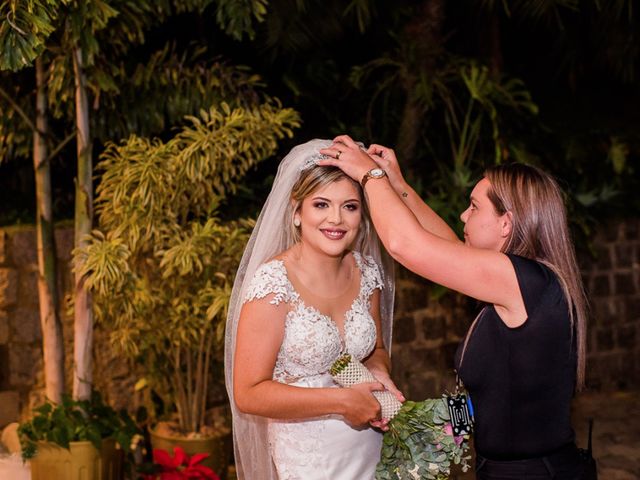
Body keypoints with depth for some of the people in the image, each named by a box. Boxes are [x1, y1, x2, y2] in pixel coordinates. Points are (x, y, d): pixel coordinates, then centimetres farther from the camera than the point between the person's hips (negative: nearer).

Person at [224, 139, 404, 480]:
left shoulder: (366, 272, -1)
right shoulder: (273, 282, -17)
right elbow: (249, 394, -19)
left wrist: (379, 371, -7)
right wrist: (341, 401, -20)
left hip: (372, 451, 5)